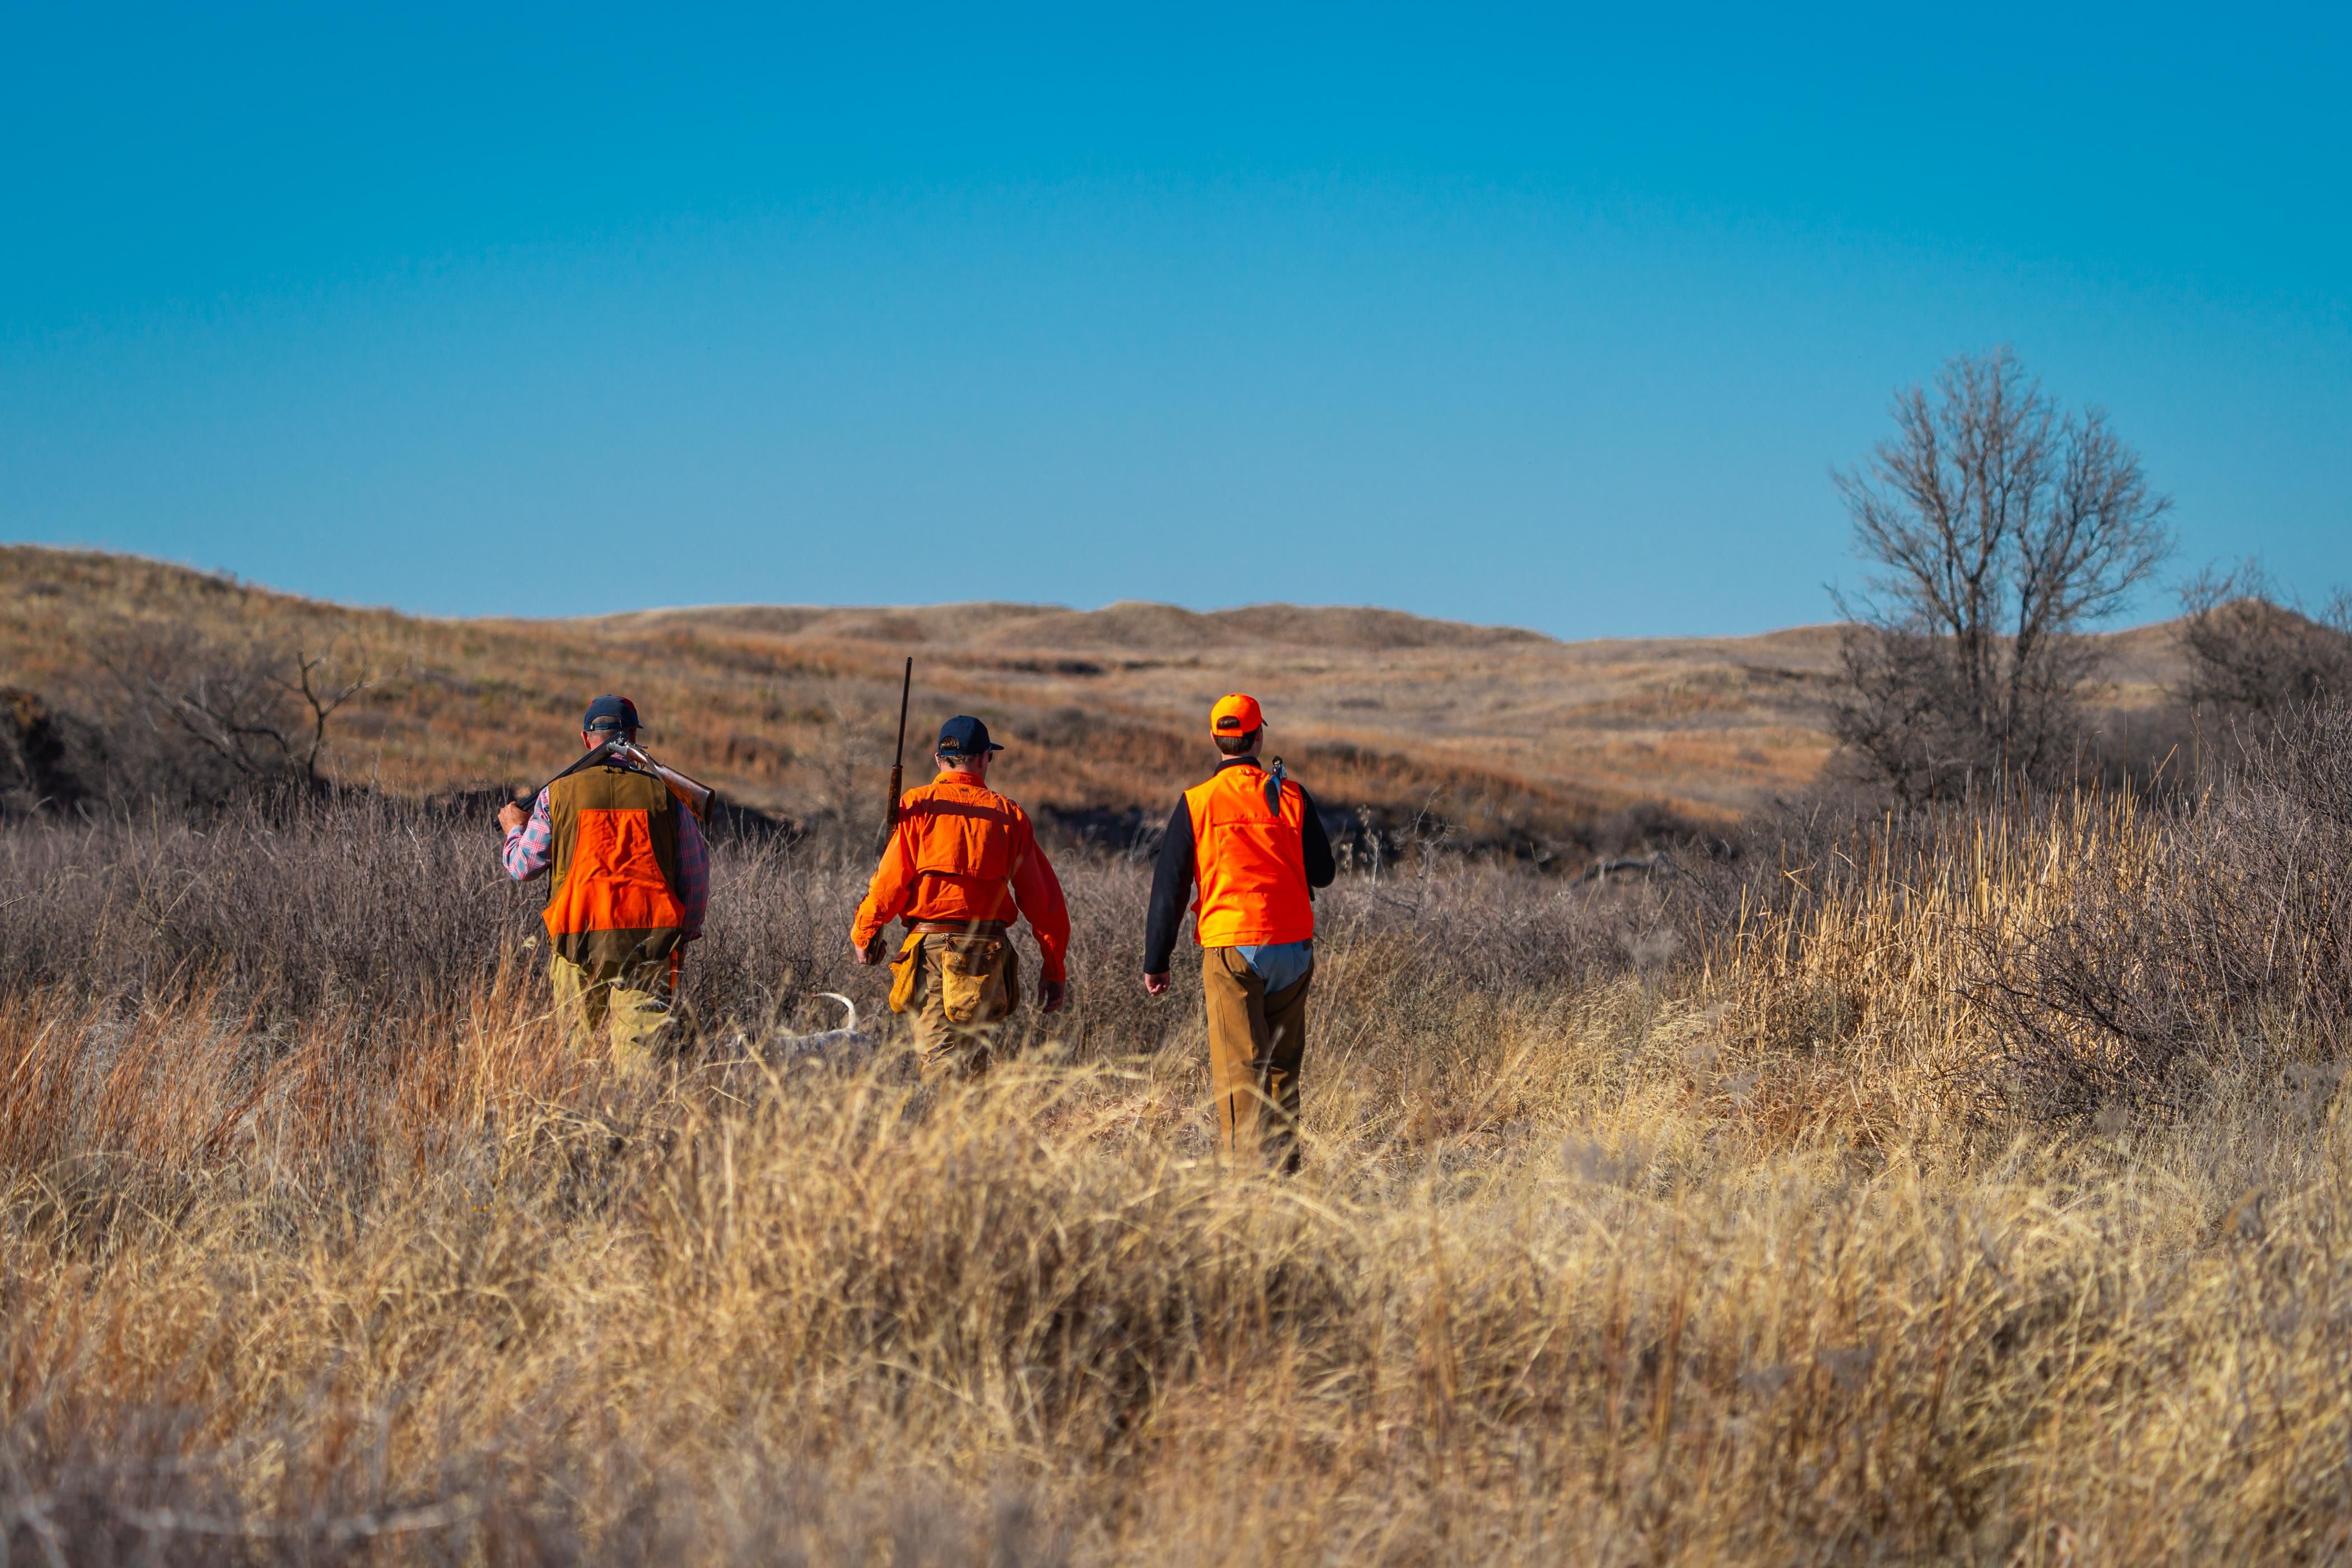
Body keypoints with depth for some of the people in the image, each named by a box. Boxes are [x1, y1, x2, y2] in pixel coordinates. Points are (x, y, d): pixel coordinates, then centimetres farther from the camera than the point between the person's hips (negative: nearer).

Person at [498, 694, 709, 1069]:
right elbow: (695, 875, 10)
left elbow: (522, 867, 10)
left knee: (582, 1047, 11)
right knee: (640, 1049, -5)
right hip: (649, 939, 0)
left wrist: (515, 830, 32)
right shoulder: (663, 794, 5)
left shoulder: (558, 793, 3)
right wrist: (685, 933, 24)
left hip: (579, 939, 0)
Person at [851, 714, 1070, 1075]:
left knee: (940, 1058, -11)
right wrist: (1054, 968, 13)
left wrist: (863, 933, 10)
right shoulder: (1009, 815, 7)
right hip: (989, 949, 3)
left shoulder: (918, 805, -1)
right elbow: (1042, 897, 7)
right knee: (975, 1065, 14)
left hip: (931, 946, -3)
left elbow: (892, 880, -6)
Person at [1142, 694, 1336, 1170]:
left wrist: (1156, 962, 6)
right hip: (1293, 947, 3)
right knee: (1282, 1065, 14)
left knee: (1238, 1069, -4)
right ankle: (1285, 1164, 15)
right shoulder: (1291, 796, 2)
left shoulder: (1196, 803, -2)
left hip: (1231, 949, -3)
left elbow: (1169, 887, 0)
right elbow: (1323, 874, 10)